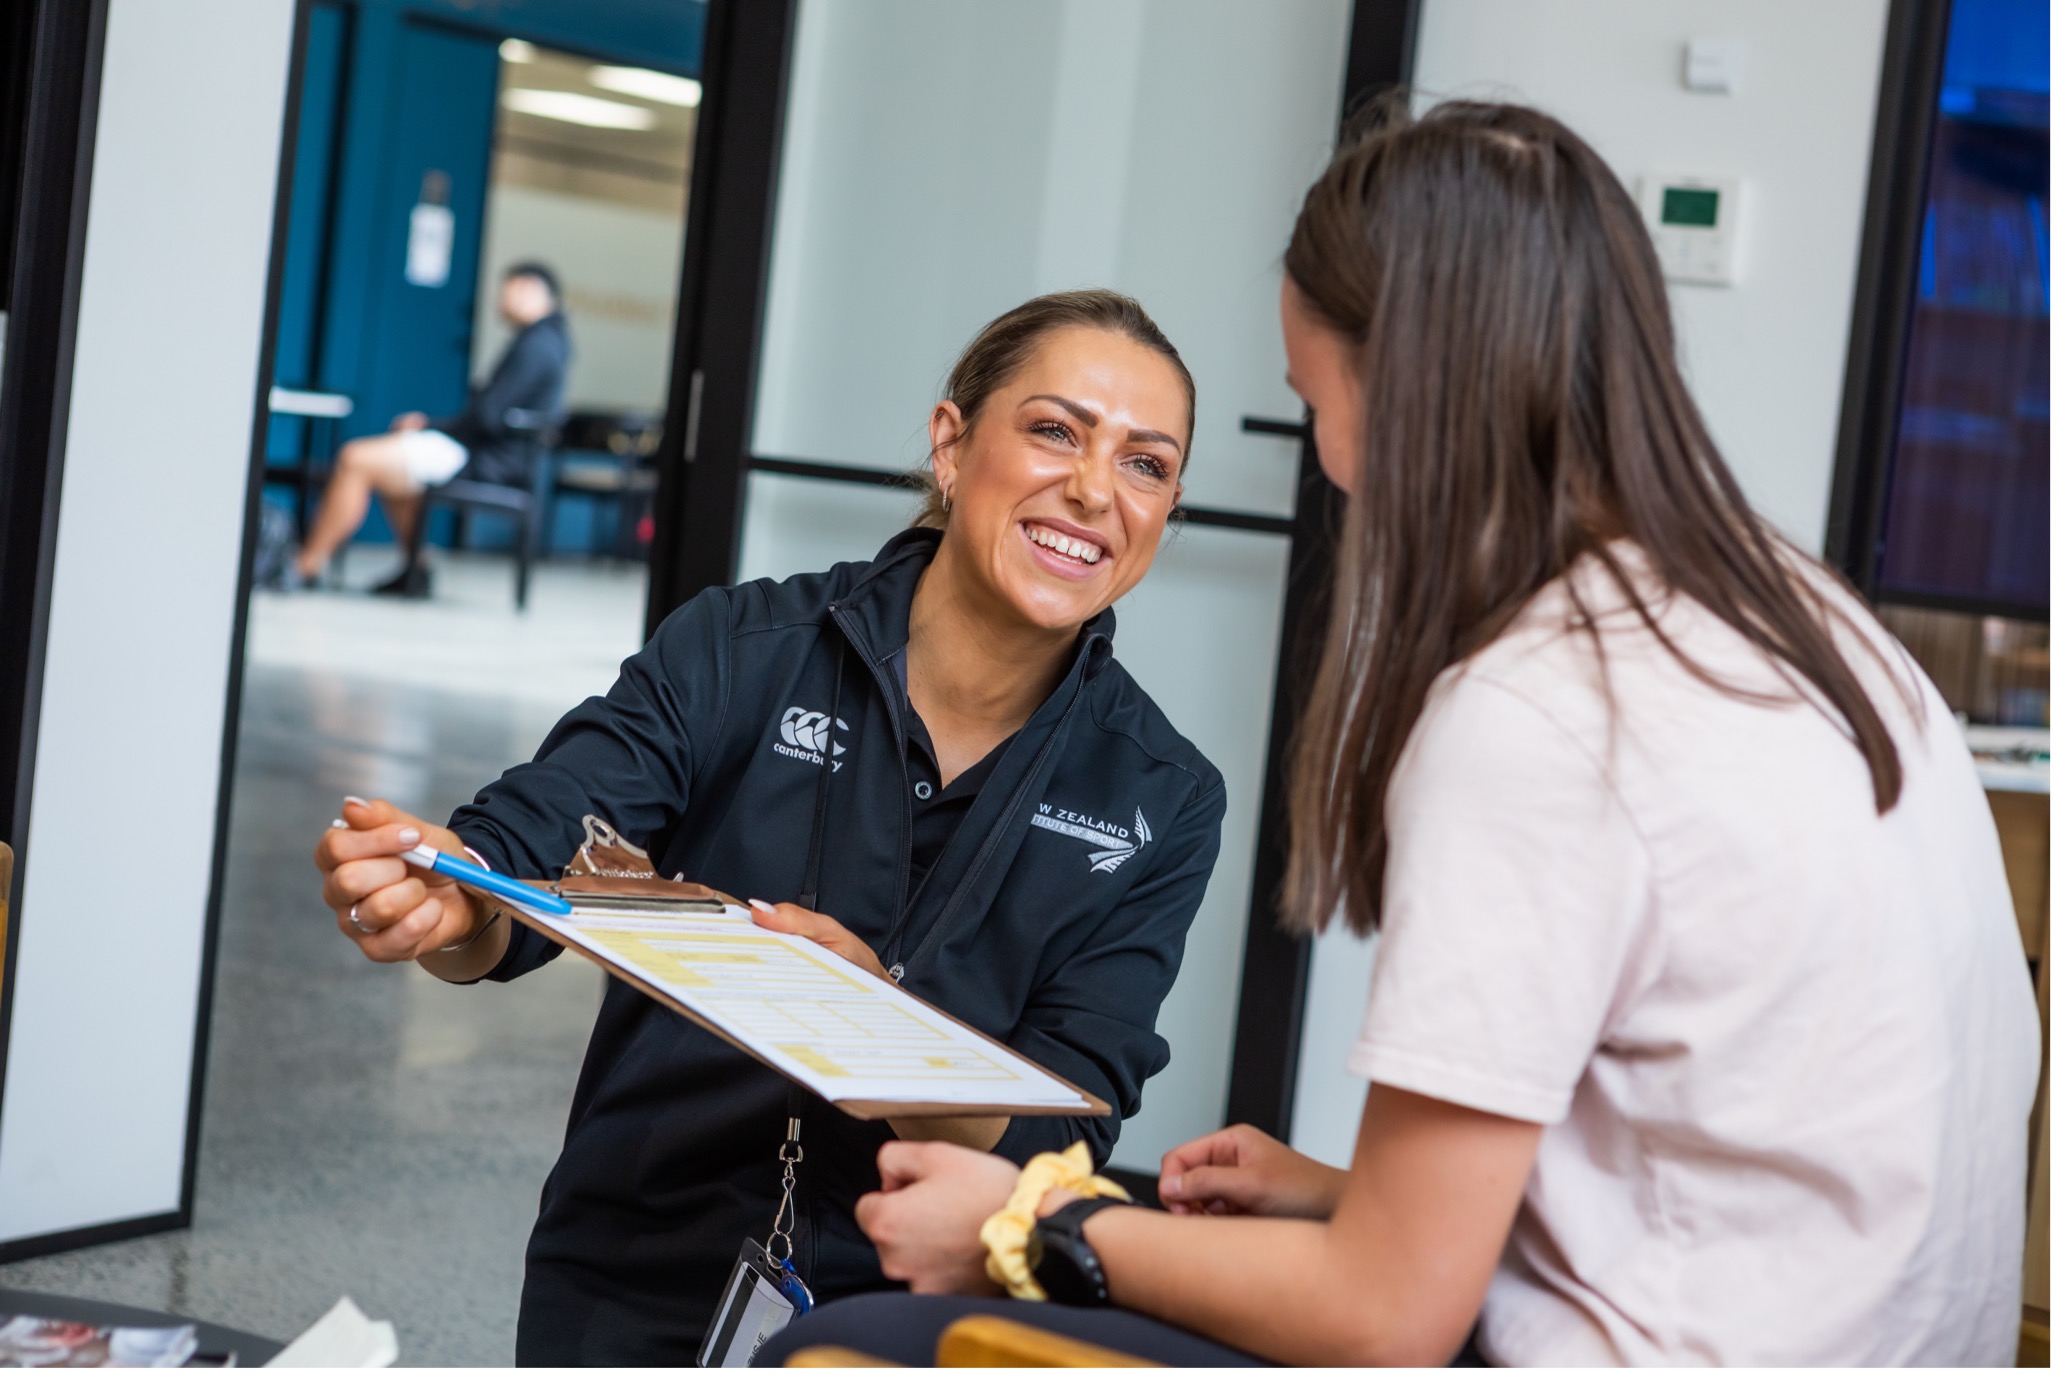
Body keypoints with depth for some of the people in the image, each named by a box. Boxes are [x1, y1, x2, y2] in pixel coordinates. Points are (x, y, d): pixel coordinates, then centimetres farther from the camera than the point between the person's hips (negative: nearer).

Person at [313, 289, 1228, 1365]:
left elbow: (1061, 1133, -7)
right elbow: (526, 852, -11)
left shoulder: (1162, 804, 0)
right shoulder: (742, 650, -2)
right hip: (635, 1287, 0)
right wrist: (445, 907, -34)